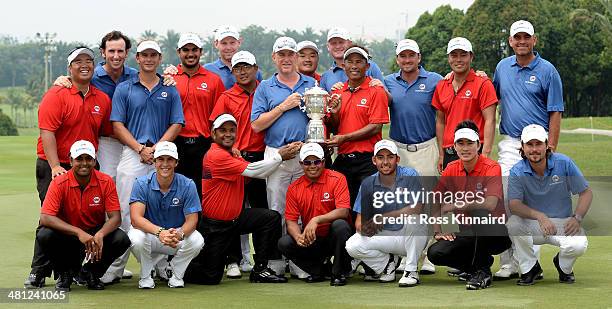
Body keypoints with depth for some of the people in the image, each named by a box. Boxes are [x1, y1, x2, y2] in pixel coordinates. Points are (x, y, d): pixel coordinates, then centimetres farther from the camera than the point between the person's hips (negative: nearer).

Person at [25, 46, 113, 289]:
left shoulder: (102, 100, 9)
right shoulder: (56, 95, -7)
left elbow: (106, 133, 15)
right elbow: (47, 132, -14)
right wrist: (55, 166, -22)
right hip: (54, 166, -4)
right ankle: (38, 272, 0)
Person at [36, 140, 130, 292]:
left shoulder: (106, 182, -10)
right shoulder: (59, 183, -15)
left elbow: (115, 217, -13)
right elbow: (45, 218, -25)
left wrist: (100, 235, -36)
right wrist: (79, 232, -37)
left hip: (96, 234, 1)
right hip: (67, 235, -1)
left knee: (122, 239, -27)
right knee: (44, 235, -31)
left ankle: (92, 272, 4)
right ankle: (65, 272, 1)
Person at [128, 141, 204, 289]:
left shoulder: (187, 185, -12)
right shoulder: (142, 183, -14)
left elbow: (192, 220, -15)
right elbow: (136, 218, -24)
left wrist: (179, 234, -40)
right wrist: (160, 232, -43)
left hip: (179, 233, 1)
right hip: (150, 232, -1)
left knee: (197, 240, -29)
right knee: (136, 238, -34)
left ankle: (176, 274, -1)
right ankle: (146, 275, -4)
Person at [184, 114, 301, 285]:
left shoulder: (232, 155, 12)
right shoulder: (216, 155, -20)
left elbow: (259, 171, 3)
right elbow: (252, 170, -23)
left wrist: (281, 153, -9)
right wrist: (279, 157, -14)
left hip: (234, 218, 9)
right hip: (213, 225, -9)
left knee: (271, 218, -3)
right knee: (210, 277, -5)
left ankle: (260, 269, 2)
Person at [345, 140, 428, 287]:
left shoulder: (410, 176, -11)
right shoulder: (368, 184, -1)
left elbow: (417, 208, -25)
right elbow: (359, 220, -2)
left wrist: (383, 217, -30)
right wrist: (363, 227, -28)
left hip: (411, 237, -3)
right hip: (385, 236, 3)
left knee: (412, 217, -35)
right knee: (352, 246, -21)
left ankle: (411, 270, -16)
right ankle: (387, 263, 9)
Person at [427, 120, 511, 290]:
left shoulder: (492, 168, -14)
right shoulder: (452, 169, 3)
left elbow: (490, 204, -28)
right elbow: (436, 202, 10)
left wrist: (455, 205, -22)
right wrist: (437, 231, -3)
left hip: (496, 235, -5)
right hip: (468, 235, 5)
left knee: (480, 215, -37)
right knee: (435, 253, -19)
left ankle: (482, 271, -18)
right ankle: (471, 267, 9)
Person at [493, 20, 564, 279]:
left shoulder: (547, 71, -3)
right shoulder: (502, 67, 11)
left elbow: (555, 113, -5)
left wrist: (550, 150, -11)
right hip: (509, 143, 4)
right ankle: (508, 263, 0)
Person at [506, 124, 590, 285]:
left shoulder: (564, 163, -8)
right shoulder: (517, 172, -8)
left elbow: (586, 192, -3)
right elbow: (514, 204, -19)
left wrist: (577, 218, -18)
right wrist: (540, 216, -35)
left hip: (563, 223, 0)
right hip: (533, 226, 1)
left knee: (579, 245, -31)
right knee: (513, 223, -31)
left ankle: (564, 266, 8)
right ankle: (530, 268, -5)